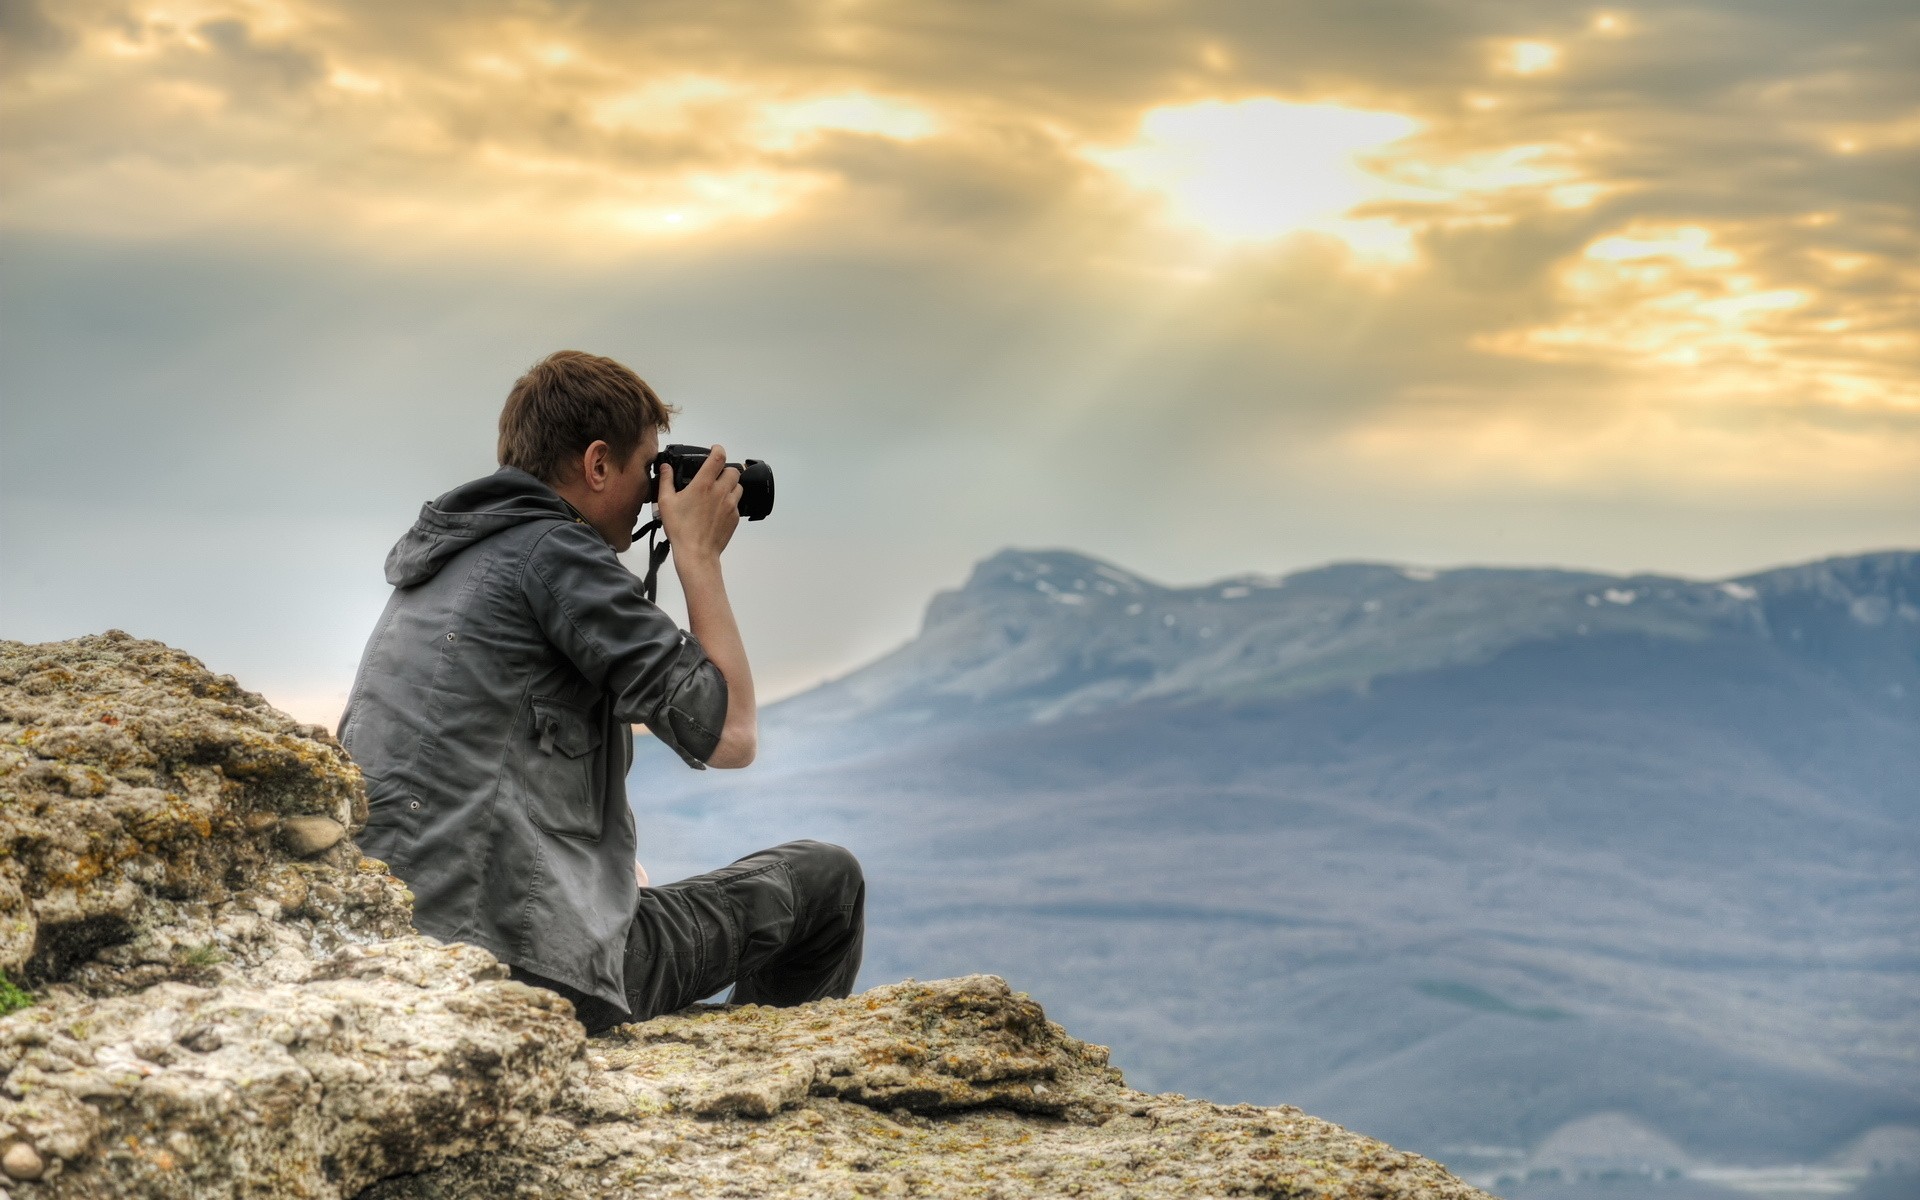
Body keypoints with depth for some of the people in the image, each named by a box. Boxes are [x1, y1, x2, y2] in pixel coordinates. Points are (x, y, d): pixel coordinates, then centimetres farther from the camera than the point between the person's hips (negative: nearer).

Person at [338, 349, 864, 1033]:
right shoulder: (550, 548, -10)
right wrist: (699, 555, 0)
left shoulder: (437, 560, 17)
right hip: (541, 970, -9)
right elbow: (729, 734, -10)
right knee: (825, 880, 7)